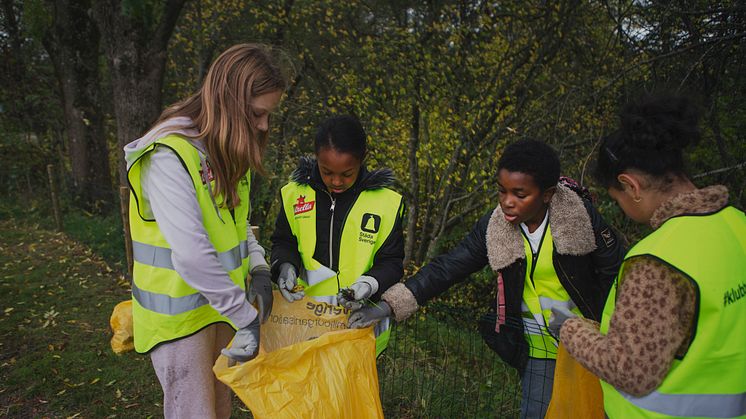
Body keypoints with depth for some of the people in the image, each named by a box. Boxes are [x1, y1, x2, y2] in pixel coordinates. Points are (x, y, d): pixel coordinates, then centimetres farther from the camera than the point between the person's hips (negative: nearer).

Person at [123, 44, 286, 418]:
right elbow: (192, 257, -30)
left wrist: (258, 269, -2)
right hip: (178, 314, -7)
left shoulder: (228, 150, 3)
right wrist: (247, 318, -23)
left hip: (218, 302, 8)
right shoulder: (169, 155, -24)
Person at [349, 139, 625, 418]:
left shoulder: (581, 216, -18)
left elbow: (616, 271, -7)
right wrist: (388, 306, -24)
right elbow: (446, 268, -15)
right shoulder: (493, 227, -14)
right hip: (540, 348, 1)